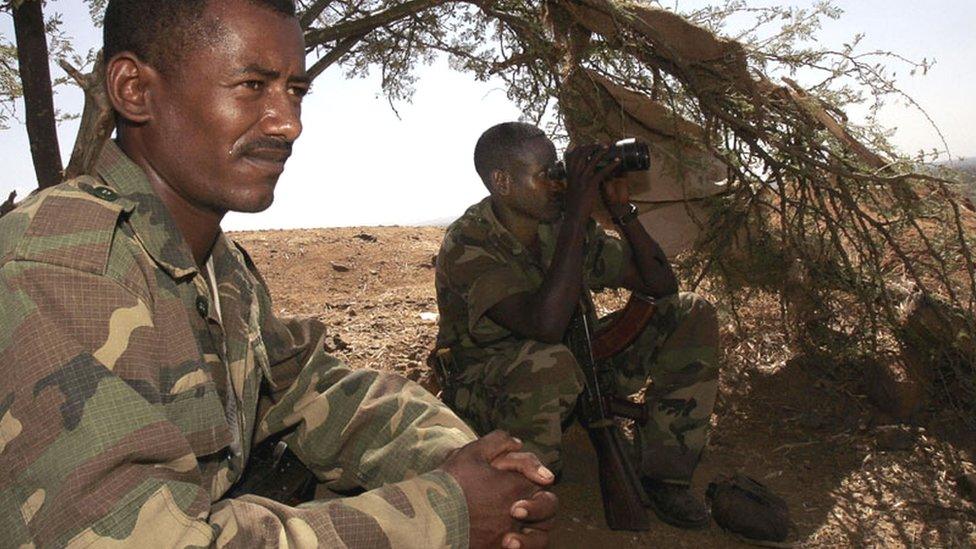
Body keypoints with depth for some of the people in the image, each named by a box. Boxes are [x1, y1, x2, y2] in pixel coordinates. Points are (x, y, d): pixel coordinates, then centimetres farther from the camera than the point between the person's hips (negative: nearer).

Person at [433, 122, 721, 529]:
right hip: (486, 396, -6)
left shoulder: (564, 227, -5)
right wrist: (576, 217, -35)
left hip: (571, 385, 7)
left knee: (692, 315, -4)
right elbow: (545, 326, -39)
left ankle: (664, 476, 2)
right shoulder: (468, 243, -23)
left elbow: (661, 284, -2)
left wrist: (622, 211, -16)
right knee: (549, 363, -43)